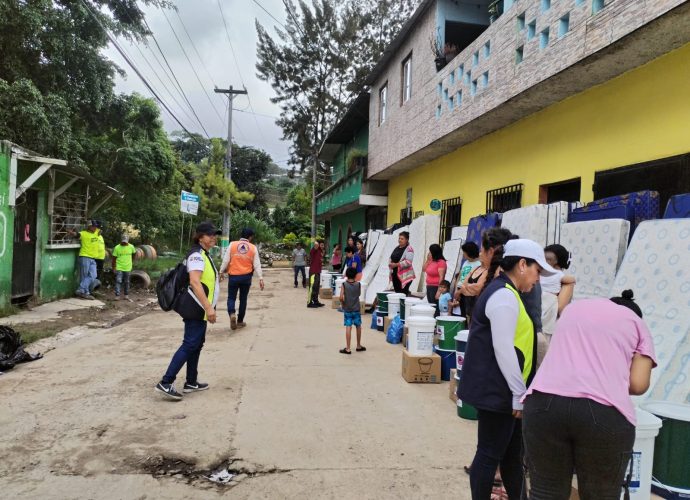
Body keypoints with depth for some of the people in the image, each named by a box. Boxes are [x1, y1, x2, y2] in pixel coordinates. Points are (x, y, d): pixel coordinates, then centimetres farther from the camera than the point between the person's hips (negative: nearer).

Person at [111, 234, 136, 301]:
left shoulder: (131, 247, -1)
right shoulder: (117, 247, -6)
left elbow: (134, 253, 17)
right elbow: (114, 258, -2)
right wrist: (114, 268, -3)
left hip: (128, 268, 3)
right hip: (119, 268, -3)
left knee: (127, 282, 10)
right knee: (118, 281, -9)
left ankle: (126, 296, 19)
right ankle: (117, 296, -8)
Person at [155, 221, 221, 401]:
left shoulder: (205, 254, 16)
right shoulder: (197, 255, -16)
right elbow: (194, 282, -27)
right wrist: (209, 307, -31)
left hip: (199, 308, 10)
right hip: (196, 308, -10)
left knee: (196, 344, 15)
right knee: (189, 345, -10)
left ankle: (191, 382, 24)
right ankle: (165, 383, -7)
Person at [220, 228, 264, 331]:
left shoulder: (232, 244, -2)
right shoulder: (253, 248, 1)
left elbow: (226, 260, -3)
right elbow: (257, 264, -1)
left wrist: (221, 272, 7)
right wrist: (260, 278, 1)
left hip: (233, 276, -1)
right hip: (246, 277, 1)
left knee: (231, 297, 10)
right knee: (243, 299, 13)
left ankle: (232, 314, -16)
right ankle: (240, 321, 19)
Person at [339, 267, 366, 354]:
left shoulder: (344, 284, -10)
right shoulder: (358, 284, -5)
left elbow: (341, 297, -17)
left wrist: (343, 303, 2)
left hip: (347, 310, -2)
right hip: (356, 309, 2)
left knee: (348, 327, -3)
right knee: (358, 326, 16)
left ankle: (348, 349, -3)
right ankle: (359, 346, 28)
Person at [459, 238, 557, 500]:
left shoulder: (503, 292, 14)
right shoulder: (504, 295, -18)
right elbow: (503, 348, -23)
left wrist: (519, 391, 20)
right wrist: (519, 393, -17)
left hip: (500, 389, 10)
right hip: (497, 391, -10)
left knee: (512, 452, 19)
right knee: (490, 455, 3)